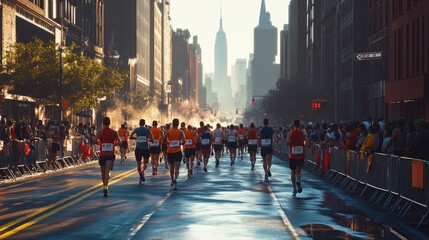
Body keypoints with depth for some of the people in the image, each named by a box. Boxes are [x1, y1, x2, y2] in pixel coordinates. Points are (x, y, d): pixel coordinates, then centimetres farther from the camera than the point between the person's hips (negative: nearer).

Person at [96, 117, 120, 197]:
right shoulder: (114, 132, 2)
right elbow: (119, 141, -1)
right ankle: (106, 187, -30)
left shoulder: (100, 131, -2)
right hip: (111, 155, 0)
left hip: (102, 154, 0)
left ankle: (104, 186, 35)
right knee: (107, 171, -10)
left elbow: (95, 140, -16)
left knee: (103, 172, 18)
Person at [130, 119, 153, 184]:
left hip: (138, 149, 1)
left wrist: (136, 138, 10)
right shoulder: (148, 130, 1)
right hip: (145, 149, -1)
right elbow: (152, 140, -1)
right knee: (145, 163, 11)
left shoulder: (136, 130, 3)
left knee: (138, 163, 12)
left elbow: (130, 137, -7)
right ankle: (142, 172, -19)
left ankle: (141, 177, 8)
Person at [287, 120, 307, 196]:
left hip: (292, 156, 0)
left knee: (293, 172, 12)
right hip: (301, 155, 0)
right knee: (298, 171, 7)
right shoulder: (302, 133, 0)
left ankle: (294, 188, 8)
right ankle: (298, 181, -25)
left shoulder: (290, 133, -3)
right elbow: (306, 143, -6)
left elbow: (287, 141, -17)